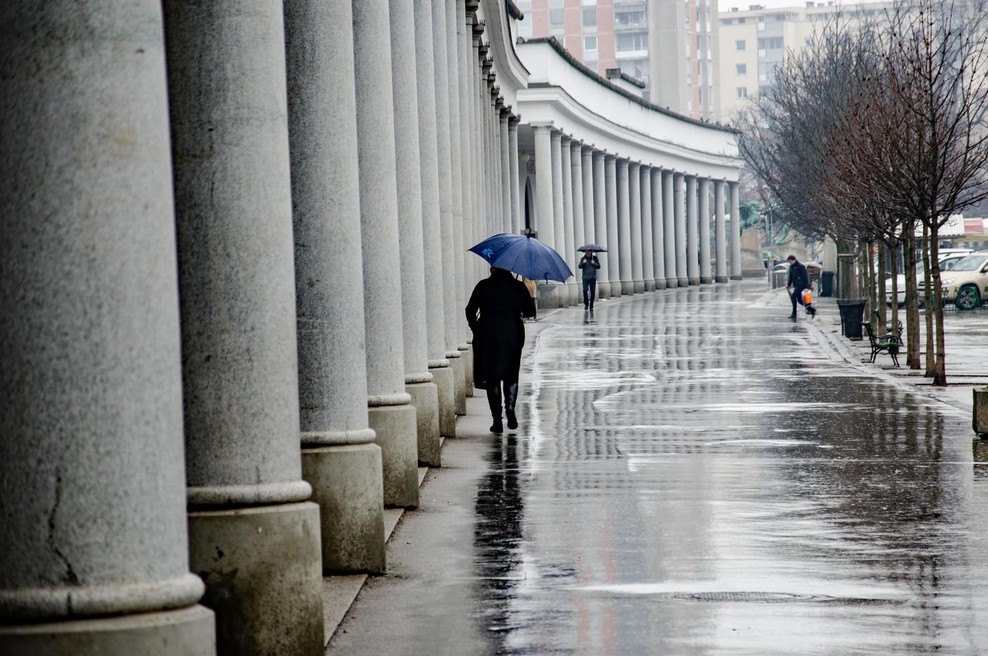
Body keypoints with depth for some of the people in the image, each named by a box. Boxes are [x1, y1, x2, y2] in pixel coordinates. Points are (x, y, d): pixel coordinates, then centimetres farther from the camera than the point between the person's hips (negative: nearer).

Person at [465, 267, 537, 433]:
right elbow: (530, 312, 3)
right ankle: (510, 410, -5)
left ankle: (497, 419, -1)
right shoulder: (518, 286, 1)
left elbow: (470, 311, -2)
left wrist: (476, 329, 13)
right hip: (513, 335, 1)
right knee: (511, 376, 14)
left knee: (492, 378, 4)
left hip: (488, 335, -1)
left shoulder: (483, 286, -2)